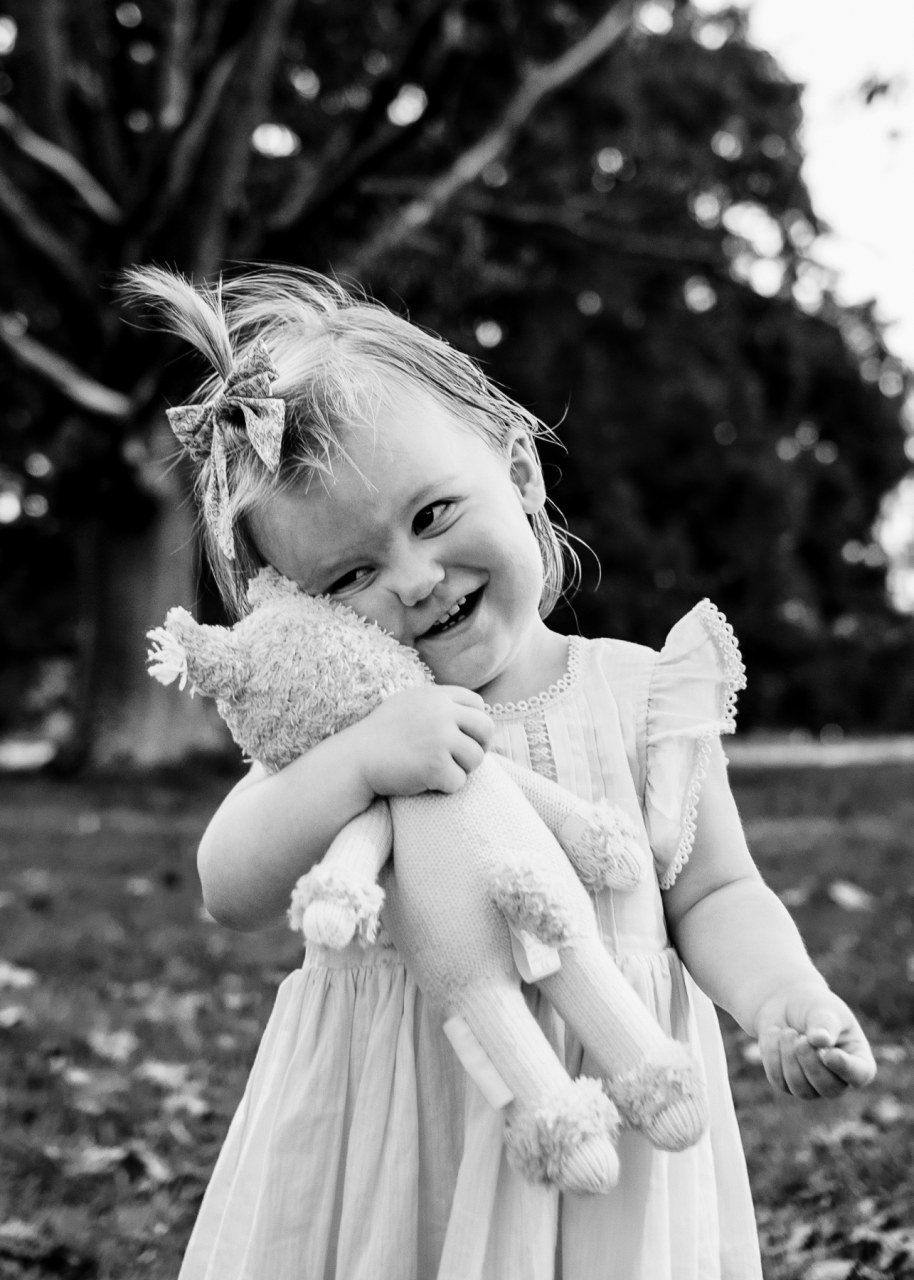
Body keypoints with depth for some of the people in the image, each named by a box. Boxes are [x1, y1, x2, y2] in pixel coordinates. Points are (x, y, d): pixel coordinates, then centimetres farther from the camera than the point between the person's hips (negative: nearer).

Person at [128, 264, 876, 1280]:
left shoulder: (641, 694, -5)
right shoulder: (332, 718, -2)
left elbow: (713, 897, -1)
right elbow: (230, 891, -13)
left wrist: (783, 1000, -20)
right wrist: (360, 758, -26)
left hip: (598, 1113, 0)